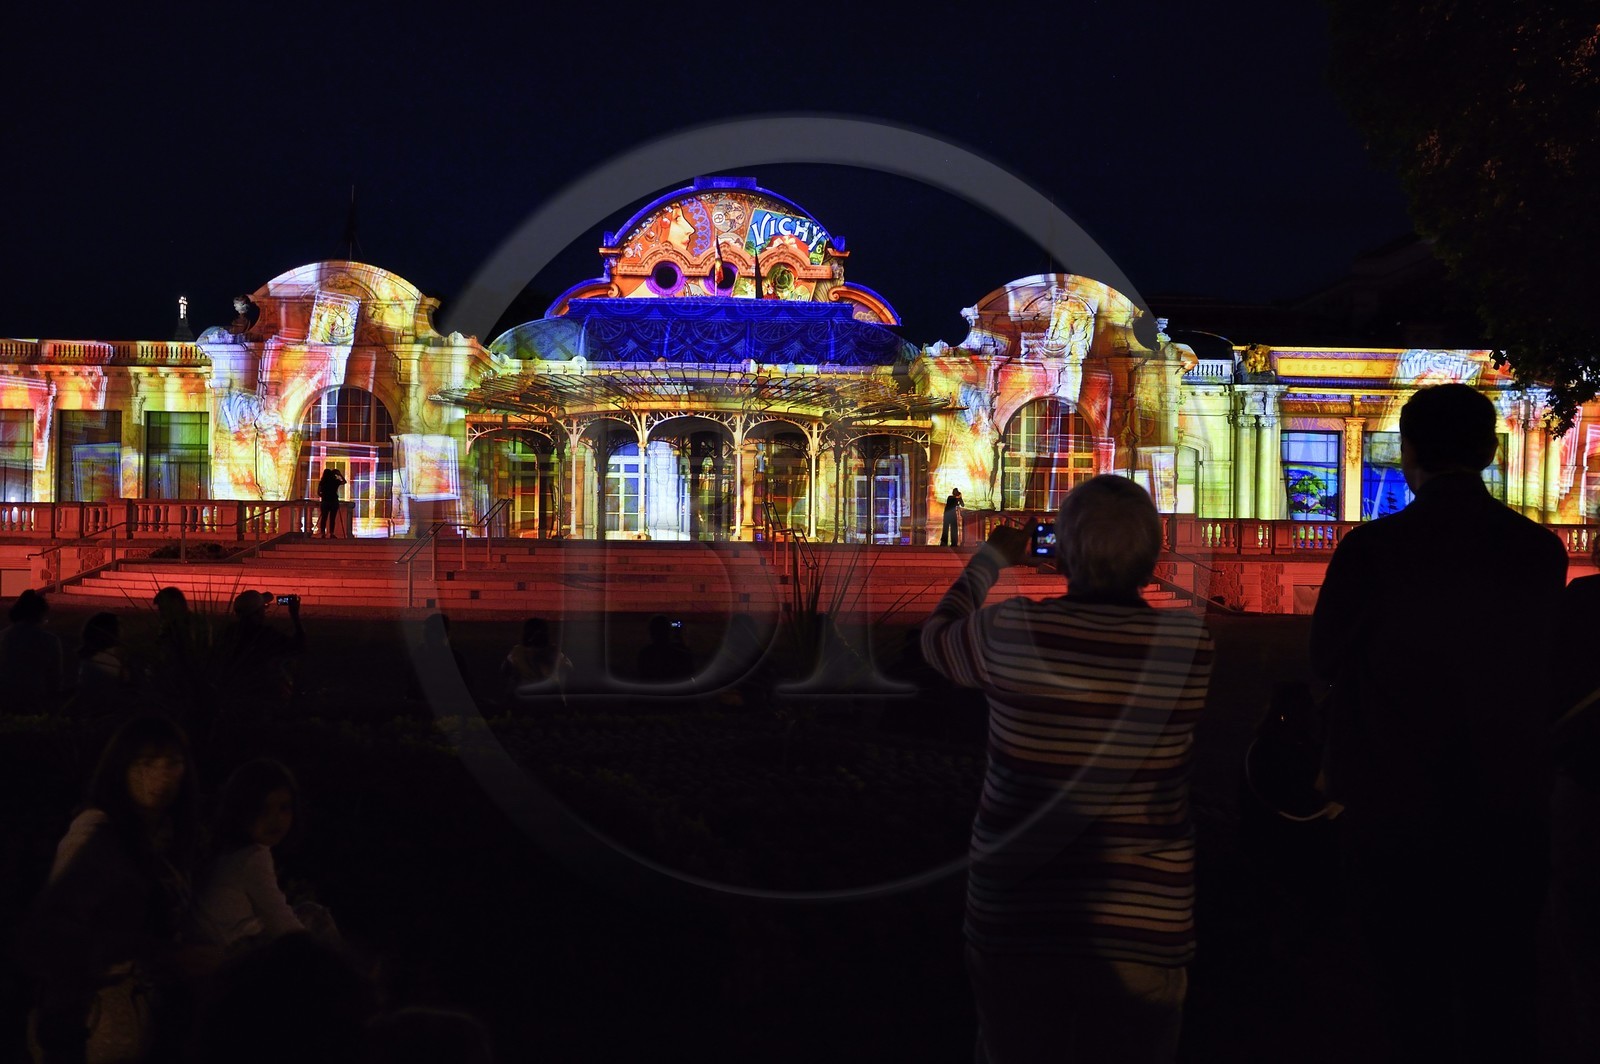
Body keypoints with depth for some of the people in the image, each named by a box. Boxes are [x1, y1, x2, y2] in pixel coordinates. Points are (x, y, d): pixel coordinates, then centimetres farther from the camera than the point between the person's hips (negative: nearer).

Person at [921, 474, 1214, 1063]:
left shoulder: (1010, 631, -11)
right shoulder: (1189, 642, -10)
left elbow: (936, 638, 11)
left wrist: (991, 560, 25)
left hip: (1015, 919, 0)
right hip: (1143, 926, 1)